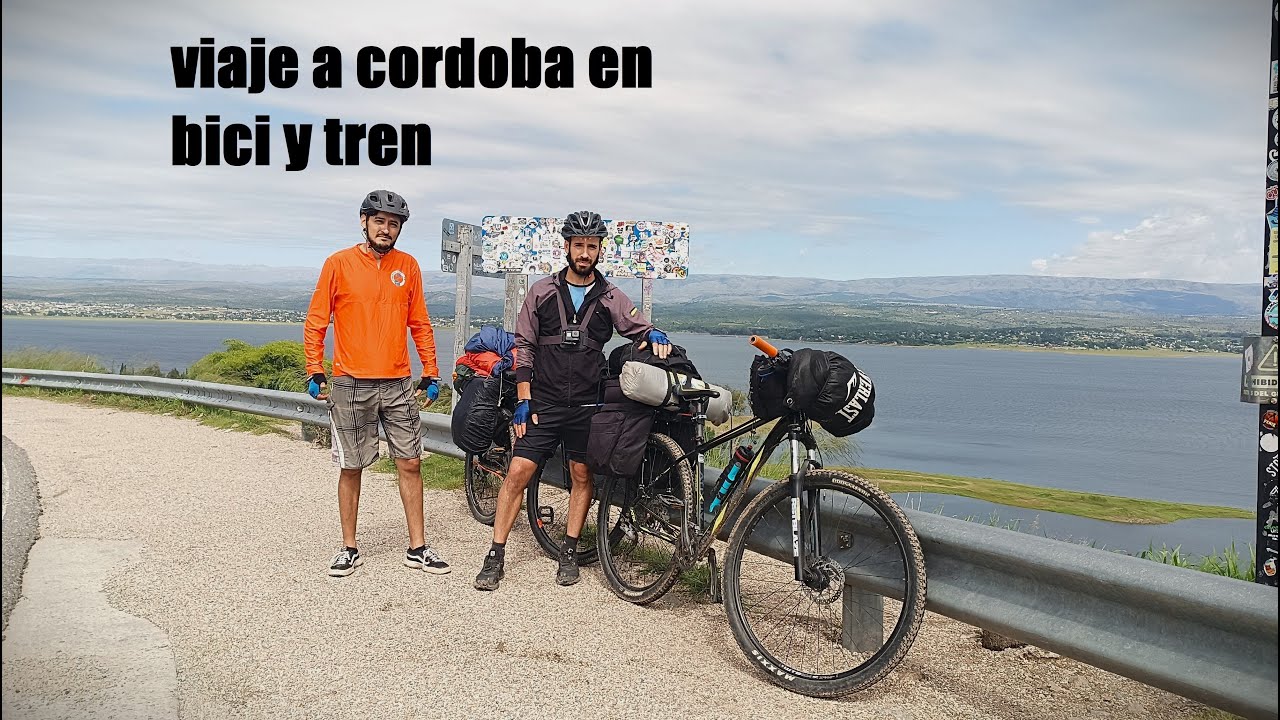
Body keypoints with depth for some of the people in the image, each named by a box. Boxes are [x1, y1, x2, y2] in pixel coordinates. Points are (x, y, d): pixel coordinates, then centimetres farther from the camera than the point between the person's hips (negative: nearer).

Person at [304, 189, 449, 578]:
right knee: (351, 468, 7)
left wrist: (431, 373, 7)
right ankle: (349, 549, 20)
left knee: (410, 464, 4)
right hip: (351, 385, -2)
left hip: (399, 385, 3)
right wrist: (315, 372, -7)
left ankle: (417, 548, 14)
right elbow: (315, 322, 0)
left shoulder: (408, 266, 6)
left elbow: (420, 324, 11)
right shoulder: (339, 263, -2)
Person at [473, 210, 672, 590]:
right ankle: (496, 556, 3)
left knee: (583, 477, 6)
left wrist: (654, 334, -19)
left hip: (587, 405, 1)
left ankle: (569, 551, 22)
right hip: (543, 402, -1)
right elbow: (524, 346, 3)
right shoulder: (543, 291, 2)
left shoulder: (610, 297, 5)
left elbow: (639, 326, 7)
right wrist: (523, 400, -3)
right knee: (517, 473, -6)